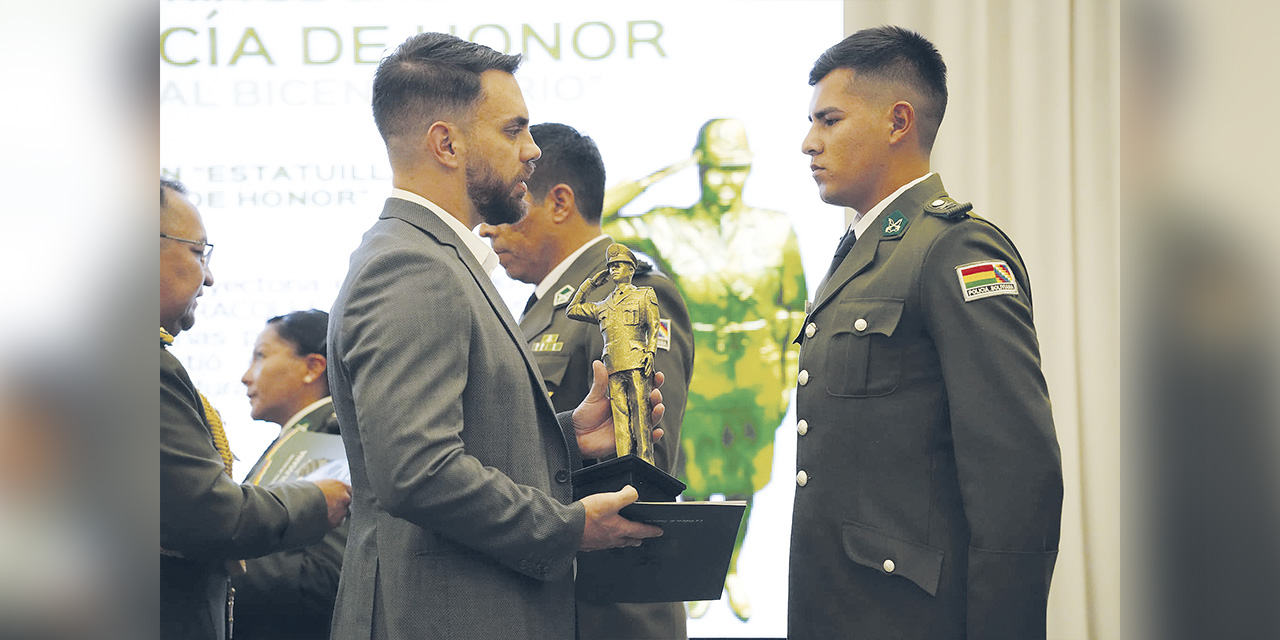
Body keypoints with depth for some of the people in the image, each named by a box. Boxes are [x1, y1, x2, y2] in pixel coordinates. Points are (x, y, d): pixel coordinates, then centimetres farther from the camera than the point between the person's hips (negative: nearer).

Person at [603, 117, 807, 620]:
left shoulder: (777, 231, -5)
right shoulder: (666, 230, -9)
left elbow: (794, 311, 3)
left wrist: (790, 382, 3)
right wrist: (657, 176, -18)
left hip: (756, 382, 1)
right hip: (694, 384, -1)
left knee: (743, 483, 14)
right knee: (696, 485, 11)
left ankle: (733, 570, 38)